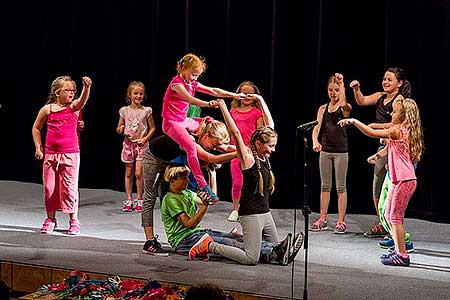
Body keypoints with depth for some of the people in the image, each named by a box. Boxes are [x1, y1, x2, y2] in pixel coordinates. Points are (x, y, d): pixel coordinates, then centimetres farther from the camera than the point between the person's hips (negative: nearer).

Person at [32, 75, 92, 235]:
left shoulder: (73, 107, -1)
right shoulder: (47, 109, 3)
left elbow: (83, 99, -24)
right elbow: (36, 128, 15)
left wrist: (86, 87, -44)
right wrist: (38, 148, 9)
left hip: (70, 154, -2)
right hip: (50, 154, 2)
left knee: (70, 187, -2)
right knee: (49, 187, 8)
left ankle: (74, 220, 11)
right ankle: (51, 219, 24)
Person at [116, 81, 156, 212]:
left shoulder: (146, 110, 0)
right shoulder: (124, 110, 3)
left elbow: (152, 128, 6)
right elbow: (119, 128, 10)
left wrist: (145, 138, -7)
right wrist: (120, 129, -13)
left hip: (141, 144, -2)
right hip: (128, 143, 2)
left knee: (139, 173, -7)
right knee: (129, 173, 7)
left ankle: (139, 199, 6)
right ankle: (129, 199, 13)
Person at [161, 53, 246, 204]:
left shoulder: (192, 83, 11)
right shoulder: (176, 83, -15)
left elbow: (213, 91, 11)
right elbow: (190, 99, -31)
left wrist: (234, 95, 6)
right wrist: (208, 104, -44)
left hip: (184, 121, 10)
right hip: (171, 122, -10)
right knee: (191, 147, -28)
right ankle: (203, 185, -33)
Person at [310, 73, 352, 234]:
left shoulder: (345, 108, -4)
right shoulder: (323, 109, 7)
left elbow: (343, 104, -29)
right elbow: (317, 127, -1)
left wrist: (341, 84, -22)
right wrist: (315, 141, -20)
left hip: (341, 151, -4)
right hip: (325, 150, 4)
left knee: (341, 187, 1)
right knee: (325, 186, 10)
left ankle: (341, 221, 6)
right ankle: (322, 219, 17)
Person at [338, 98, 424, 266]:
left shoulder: (397, 130, -14)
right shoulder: (405, 131, 14)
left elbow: (371, 133, -16)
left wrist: (353, 121, -8)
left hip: (404, 181, -10)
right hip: (400, 179, 10)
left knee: (395, 217, -5)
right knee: (389, 215, 15)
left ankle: (402, 255, 0)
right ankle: (398, 251, 20)